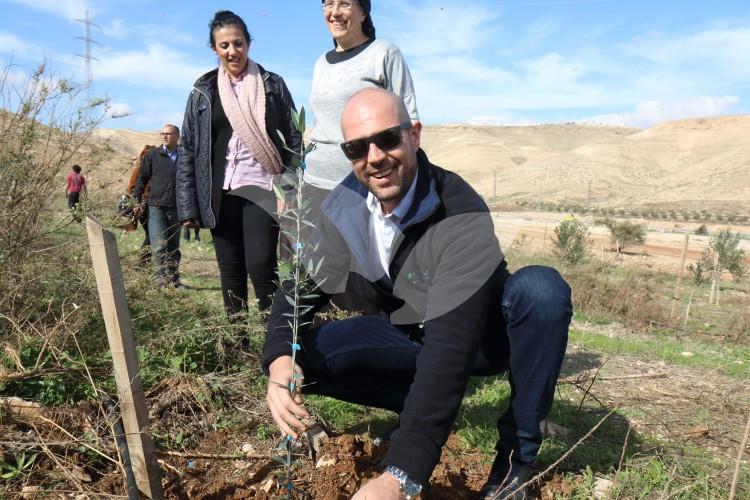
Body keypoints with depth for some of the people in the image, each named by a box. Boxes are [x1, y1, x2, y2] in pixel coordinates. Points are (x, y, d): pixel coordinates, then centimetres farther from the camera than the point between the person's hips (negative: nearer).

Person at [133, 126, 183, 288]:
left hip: (176, 209, 2)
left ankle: (173, 279, 17)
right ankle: (161, 279, -7)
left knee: (174, 247, 9)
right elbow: (142, 177, 5)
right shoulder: (152, 155, 3)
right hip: (156, 207, -2)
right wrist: (137, 198, -2)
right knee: (159, 246, -11)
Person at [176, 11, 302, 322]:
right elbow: (188, 149, 9)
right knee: (230, 270, 6)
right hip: (222, 193, 3)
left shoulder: (272, 85, 6)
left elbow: (293, 139, 3)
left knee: (260, 264, -12)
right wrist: (188, 206, 3)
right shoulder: (203, 92, 10)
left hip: (261, 188, -2)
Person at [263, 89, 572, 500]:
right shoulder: (344, 205, -14)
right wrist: (279, 360, -33)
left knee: (541, 288, -36)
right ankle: (428, 407, 0)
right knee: (305, 357, -18)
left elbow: (452, 345, -41)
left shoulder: (462, 218, -33)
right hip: (408, 335, 4)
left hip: (483, 334, -3)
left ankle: (516, 452, -16)